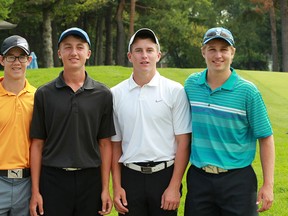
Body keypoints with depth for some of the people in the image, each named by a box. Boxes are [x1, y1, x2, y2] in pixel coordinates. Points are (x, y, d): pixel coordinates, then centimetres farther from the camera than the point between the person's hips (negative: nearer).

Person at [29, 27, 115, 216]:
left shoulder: (103, 94, 3)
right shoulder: (44, 94, 2)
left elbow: (105, 143, 5)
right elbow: (37, 144, 3)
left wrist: (106, 189, 0)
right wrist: (35, 191, -2)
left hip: (90, 180, 1)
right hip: (53, 179, 0)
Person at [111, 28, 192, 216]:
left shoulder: (175, 91, -2)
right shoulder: (116, 94, 5)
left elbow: (183, 142, -3)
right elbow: (115, 143, 9)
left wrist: (174, 187, -8)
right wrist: (117, 187, 3)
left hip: (164, 175, -2)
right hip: (130, 177, 2)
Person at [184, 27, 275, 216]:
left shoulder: (247, 91, -7)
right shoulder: (191, 84, 3)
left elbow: (266, 138, -3)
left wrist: (268, 185, -8)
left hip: (237, 179, -3)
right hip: (198, 177, 3)